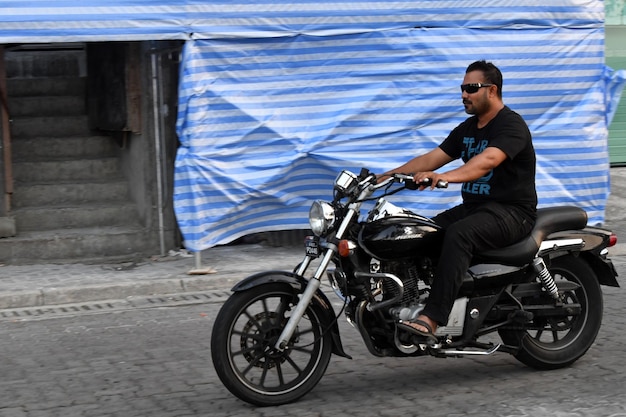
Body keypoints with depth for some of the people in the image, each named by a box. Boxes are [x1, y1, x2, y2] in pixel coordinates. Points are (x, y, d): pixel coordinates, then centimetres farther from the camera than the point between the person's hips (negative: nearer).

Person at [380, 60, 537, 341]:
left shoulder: (511, 125, -12)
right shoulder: (467, 128, 17)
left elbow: (487, 160, -31)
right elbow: (431, 158, 11)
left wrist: (444, 177, -46)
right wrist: (388, 175, -2)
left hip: (511, 212, -9)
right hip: (473, 207, 9)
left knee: (458, 234, -35)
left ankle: (430, 320, -43)